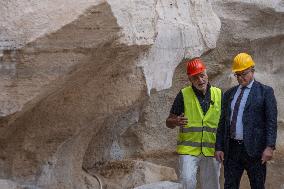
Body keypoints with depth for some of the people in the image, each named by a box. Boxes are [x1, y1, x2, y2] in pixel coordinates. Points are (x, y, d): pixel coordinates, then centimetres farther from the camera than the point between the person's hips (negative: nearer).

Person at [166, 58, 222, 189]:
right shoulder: (184, 95, -1)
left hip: (211, 151, 3)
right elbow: (169, 122, 2)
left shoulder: (219, 94, 6)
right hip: (188, 149, -3)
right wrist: (176, 122, -22)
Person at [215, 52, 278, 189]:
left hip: (254, 149, -4)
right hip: (232, 148, 4)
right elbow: (222, 122, 15)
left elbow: (271, 121, -6)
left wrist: (269, 147, -16)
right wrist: (219, 147, 7)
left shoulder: (265, 92, 1)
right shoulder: (229, 94, 15)